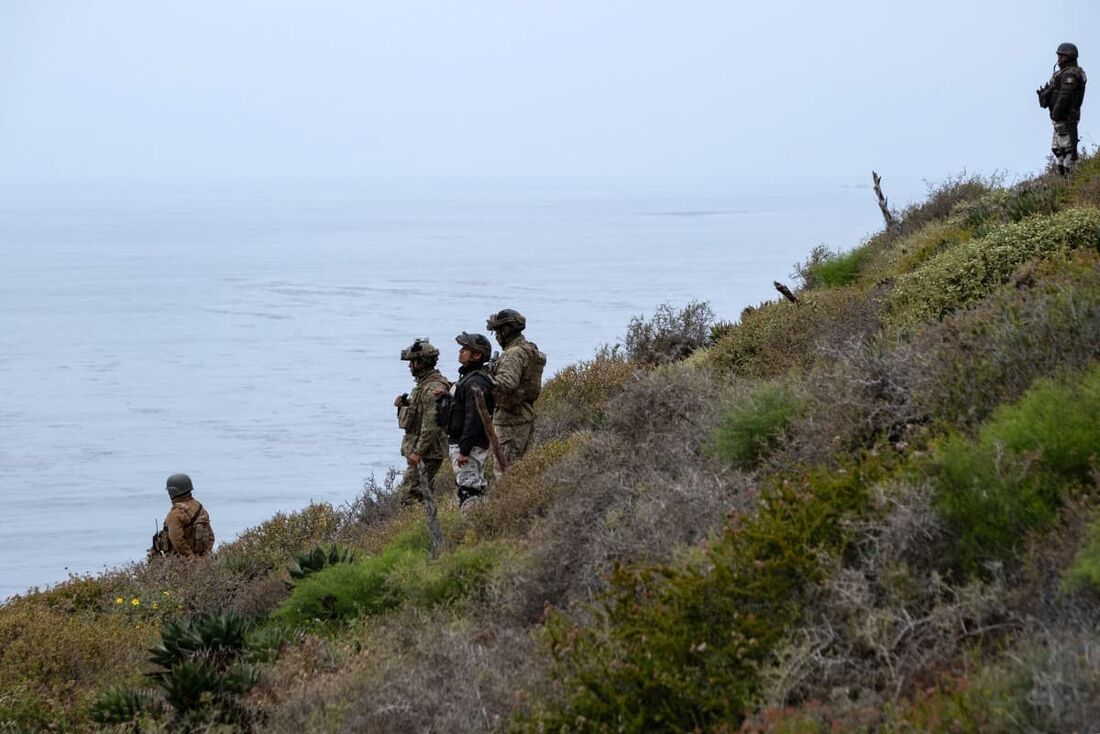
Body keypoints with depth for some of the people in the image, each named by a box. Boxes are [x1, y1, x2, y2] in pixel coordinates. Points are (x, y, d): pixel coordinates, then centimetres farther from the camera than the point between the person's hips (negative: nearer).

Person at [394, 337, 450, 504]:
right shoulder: (423, 384, 14)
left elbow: (431, 425, -24)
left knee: (410, 496, -13)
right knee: (422, 495, 14)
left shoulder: (433, 389, -19)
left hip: (427, 452, -11)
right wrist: (403, 404, 6)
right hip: (416, 448, 11)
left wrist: (418, 452, -25)